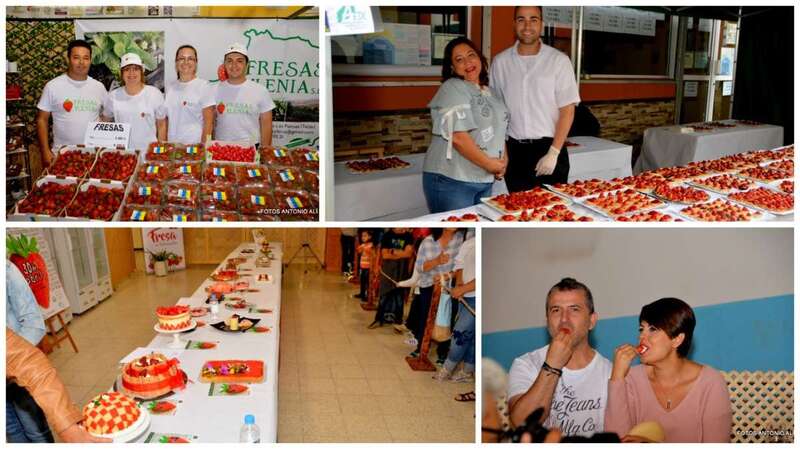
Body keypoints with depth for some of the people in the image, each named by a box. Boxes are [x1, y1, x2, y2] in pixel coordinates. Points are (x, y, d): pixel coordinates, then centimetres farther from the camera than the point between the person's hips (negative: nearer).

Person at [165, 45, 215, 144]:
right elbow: (166, 119, 15)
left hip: (195, 144, -4)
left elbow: (209, 121, -8)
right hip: (172, 144, 4)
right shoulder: (170, 86, 11)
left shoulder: (204, 86, -5)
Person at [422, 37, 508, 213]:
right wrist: (489, 164, -14)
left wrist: (503, 162, 4)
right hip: (451, 181, -8)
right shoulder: (453, 88, -9)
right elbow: (458, 137, -20)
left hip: (485, 181, 8)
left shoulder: (491, 94, 16)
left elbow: (500, 131, 24)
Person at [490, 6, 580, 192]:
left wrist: (553, 153, -12)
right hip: (515, 151, 2)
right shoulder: (500, 61, 4)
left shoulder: (559, 60, -4)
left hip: (549, 148, -2)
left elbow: (567, 110, -5)